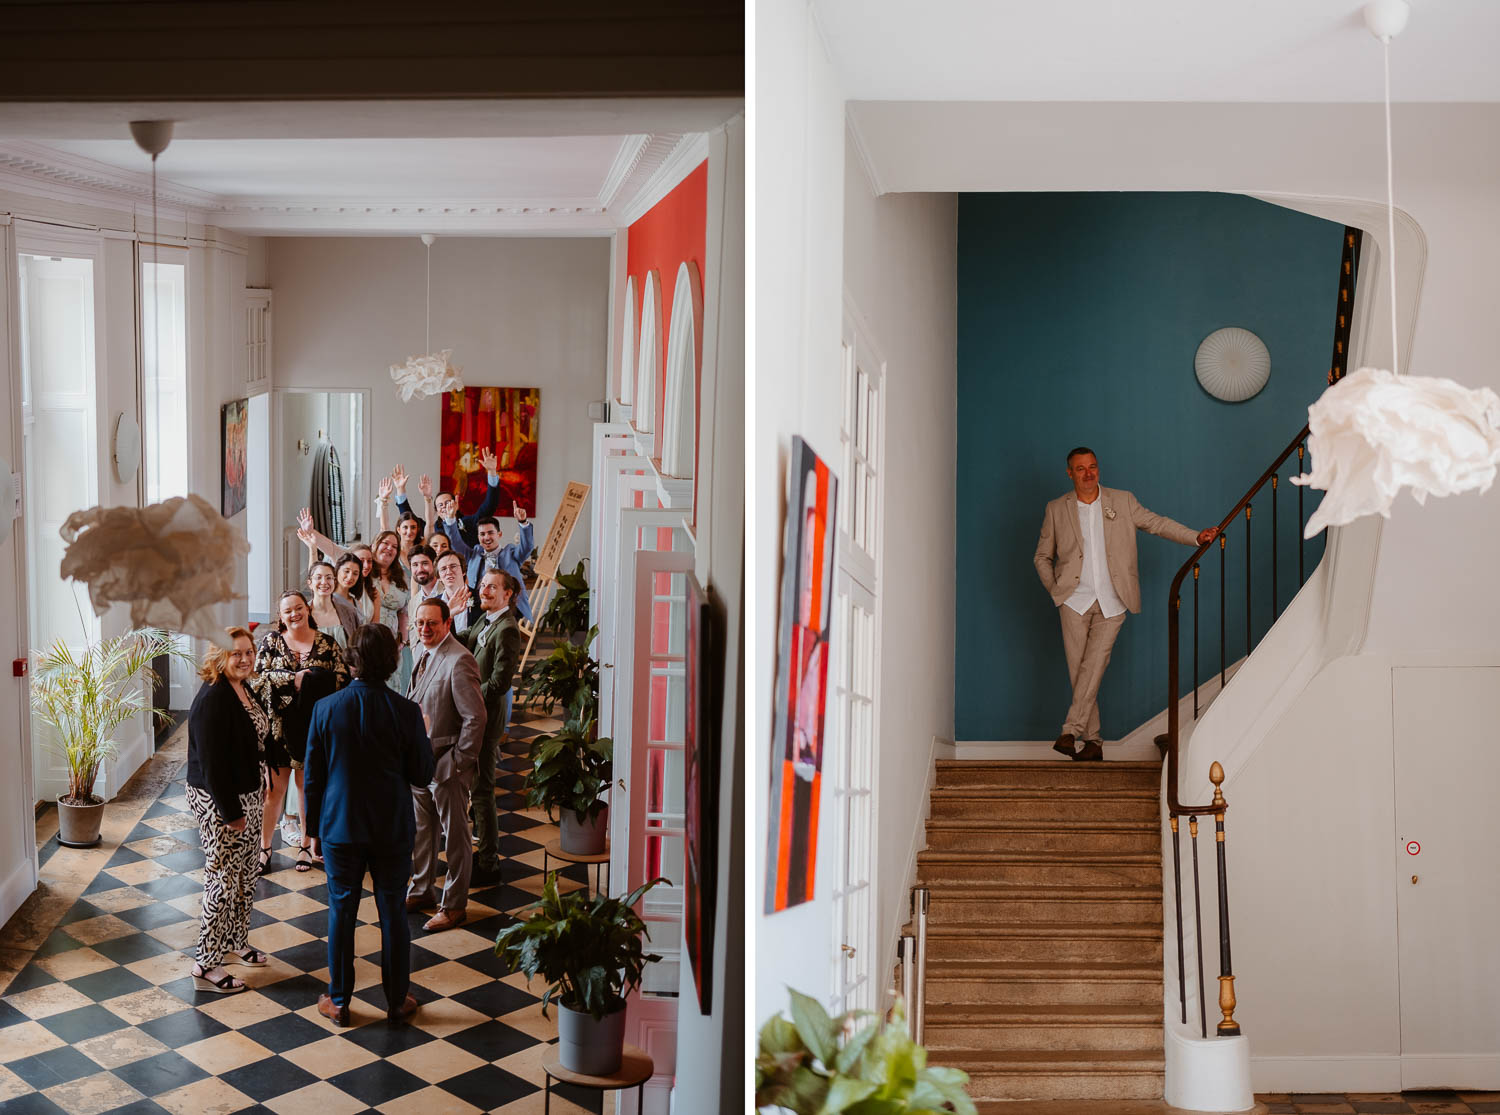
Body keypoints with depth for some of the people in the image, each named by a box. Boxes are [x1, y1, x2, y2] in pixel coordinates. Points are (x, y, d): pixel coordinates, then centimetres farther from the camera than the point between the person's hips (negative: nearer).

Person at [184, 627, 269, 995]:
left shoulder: (243, 690, 6)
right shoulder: (212, 699, -23)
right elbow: (211, 763, -25)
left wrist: (261, 786, 17)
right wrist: (231, 812, -22)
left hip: (248, 796, 9)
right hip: (220, 802, -9)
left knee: (246, 877, 19)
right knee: (222, 882, -3)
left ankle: (235, 943, 36)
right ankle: (206, 967, 6)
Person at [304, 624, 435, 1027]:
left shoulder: (325, 709, -10)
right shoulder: (405, 711, -13)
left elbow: (313, 776, -3)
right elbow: (422, 775, -6)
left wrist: (313, 828, 9)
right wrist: (424, 736, 10)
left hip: (340, 827, 1)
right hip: (392, 829, 0)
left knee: (341, 911, 12)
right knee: (393, 913, 11)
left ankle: (338, 1001, 22)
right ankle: (398, 1001, 21)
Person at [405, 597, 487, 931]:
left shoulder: (459, 661, -21)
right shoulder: (426, 655, 7)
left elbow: (475, 717, -22)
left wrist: (459, 762, -18)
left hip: (448, 764, -9)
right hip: (420, 760, 9)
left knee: (455, 836, 5)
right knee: (421, 829, 20)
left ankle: (454, 905, 16)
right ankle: (421, 890, 37)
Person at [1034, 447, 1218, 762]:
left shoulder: (1122, 502, 8)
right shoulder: (1056, 510, 8)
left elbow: (1156, 523, 9)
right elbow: (1042, 557, 15)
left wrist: (1196, 537, -4)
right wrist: (1055, 591, 4)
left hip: (1112, 602, -1)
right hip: (1075, 601, 1)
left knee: (1094, 665, -14)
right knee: (1078, 669, -3)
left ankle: (1070, 731, -16)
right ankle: (1093, 741, 4)